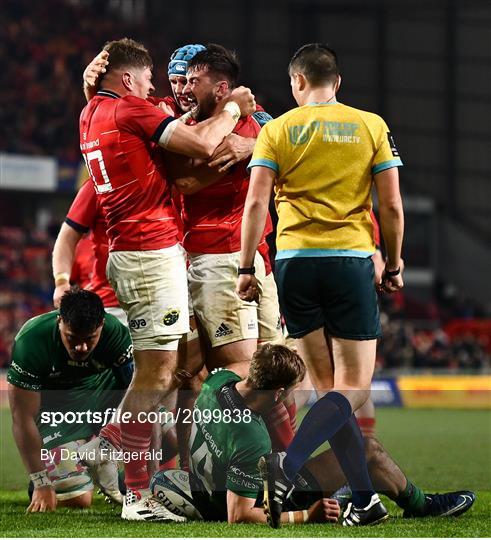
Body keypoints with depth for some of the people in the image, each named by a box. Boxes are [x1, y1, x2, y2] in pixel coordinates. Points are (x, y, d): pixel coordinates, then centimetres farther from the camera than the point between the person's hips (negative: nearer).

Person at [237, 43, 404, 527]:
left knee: (327, 386, 10)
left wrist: (246, 269, 2)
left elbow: (256, 202, -3)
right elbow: (392, 205, 1)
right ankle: (288, 464, -23)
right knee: (354, 388, 2)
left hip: (294, 264, 2)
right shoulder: (371, 126, 4)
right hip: (351, 262, -2)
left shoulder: (277, 130, 4)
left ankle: (365, 500, 7)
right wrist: (393, 265, 13)